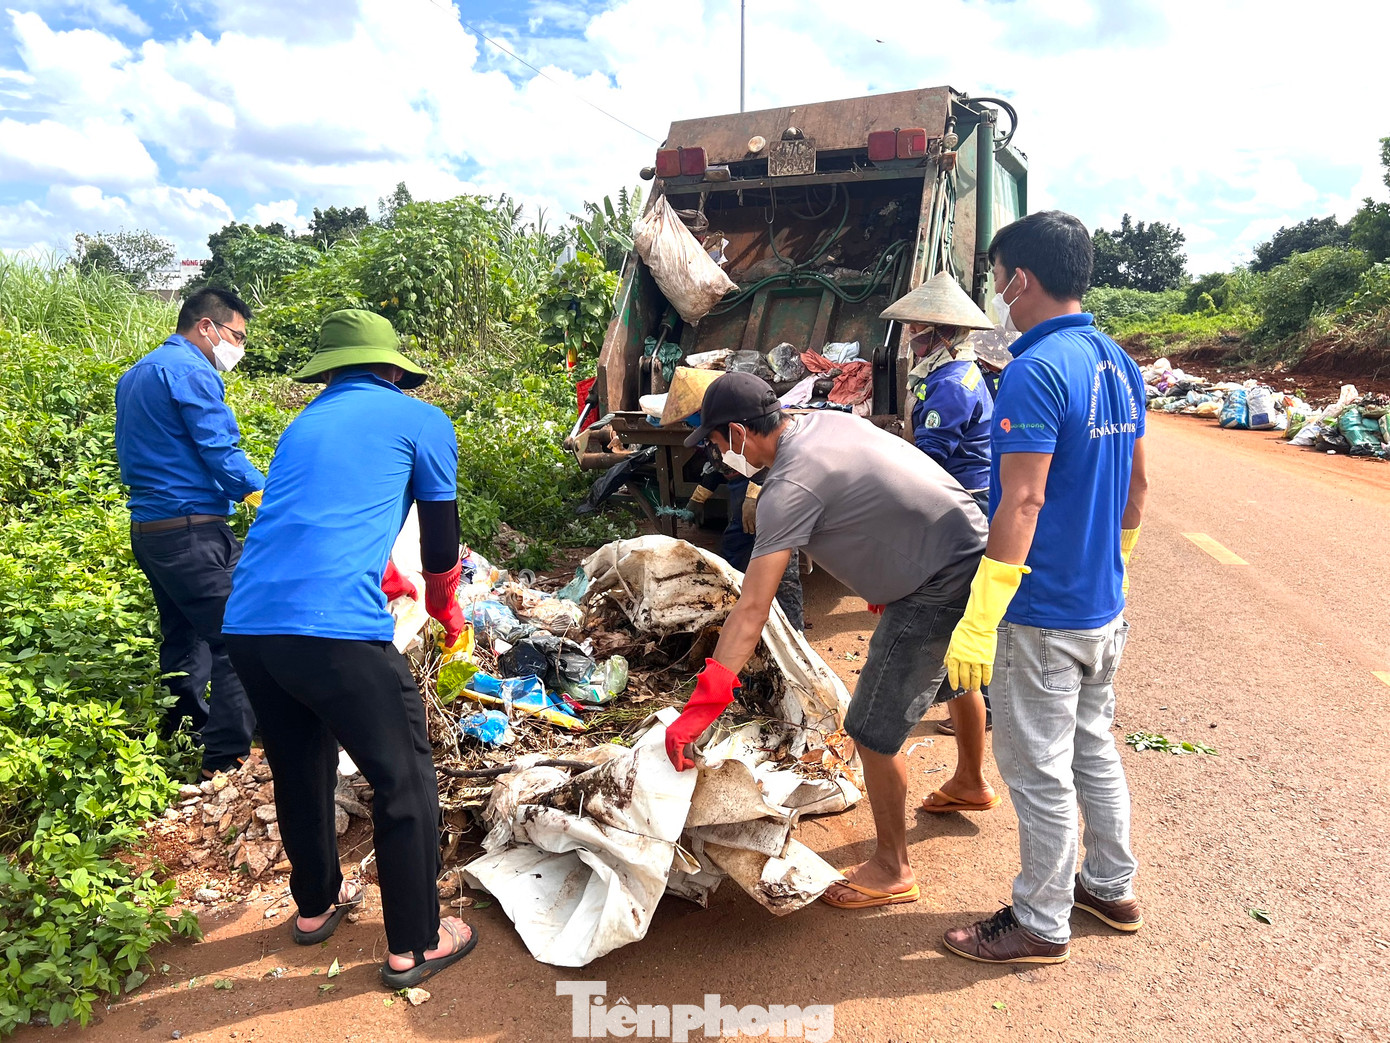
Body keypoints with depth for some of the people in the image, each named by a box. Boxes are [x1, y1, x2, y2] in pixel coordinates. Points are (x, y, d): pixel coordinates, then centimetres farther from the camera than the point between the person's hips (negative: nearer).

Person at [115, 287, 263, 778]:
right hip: (192, 529, -10)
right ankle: (228, 758, -5)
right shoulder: (190, 371, -11)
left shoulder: (135, 374, 20)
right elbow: (220, 452, -17)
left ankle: (182, 731, 31)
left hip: (146, 529, 10)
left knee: (184, 635, 20)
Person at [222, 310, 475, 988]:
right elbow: (441, 542, 13)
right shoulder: (421, 420, 8)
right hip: (335, 630, -7)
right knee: (404, 784, 11)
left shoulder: (302, 425, 25)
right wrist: (447, 609, 33)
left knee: (299, 772, 26)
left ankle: (316, 905, 47)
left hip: (247, 627, 7)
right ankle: (414, 947, 24)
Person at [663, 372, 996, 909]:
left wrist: (701, 705, -28)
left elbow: (751, 609, -28)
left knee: (873, 731, -1)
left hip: (938, 589, -11)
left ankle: (892, 870, 17)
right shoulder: (827, 421, 3)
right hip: (975, 547, 11)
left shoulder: (791, 486, -23)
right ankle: (971, 784, 60)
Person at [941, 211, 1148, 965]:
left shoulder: (1036, 372, -21)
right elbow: (1136, 486, 15)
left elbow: (1022, 504, -26)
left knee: (1038, 770, 5)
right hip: (1104, 607, 9)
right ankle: (1111, 887, 39)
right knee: (1093, 746, 22)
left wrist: (976, 624, -24)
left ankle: (1041, 924, 21)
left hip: (1044, 617, -9)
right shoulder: (1118, 364, 8)